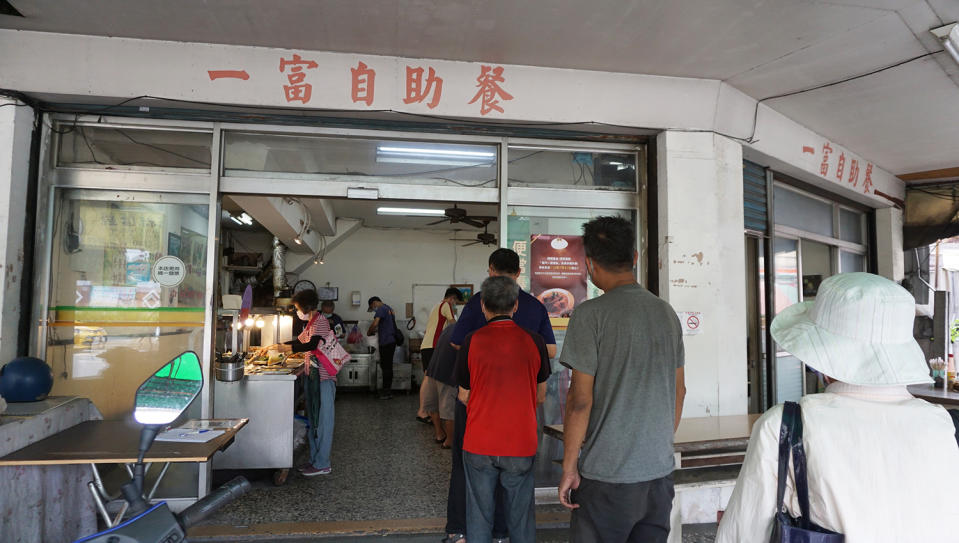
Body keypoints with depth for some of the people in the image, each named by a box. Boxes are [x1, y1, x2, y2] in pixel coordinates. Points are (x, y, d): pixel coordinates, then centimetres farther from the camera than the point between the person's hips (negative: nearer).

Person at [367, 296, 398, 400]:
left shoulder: (381, 309, -10)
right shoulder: (389, 309, 20)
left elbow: (375, 324, -21)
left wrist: (369, 332, -4)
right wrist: (375, 331, 20)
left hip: (386, 342, -9)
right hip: (392, 341, 9)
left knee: (386, 367, -6)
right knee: (387, 366, 13)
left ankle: (387, 392, -3)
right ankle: (387, 390, 19)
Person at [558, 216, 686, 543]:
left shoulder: (591, 314, -14)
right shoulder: (667, 313, 6)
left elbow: (580, 400, -16)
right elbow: (679, 391, 13)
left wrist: (569, 467, -6)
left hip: (607, 477, -6)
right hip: (660, 471, 6)